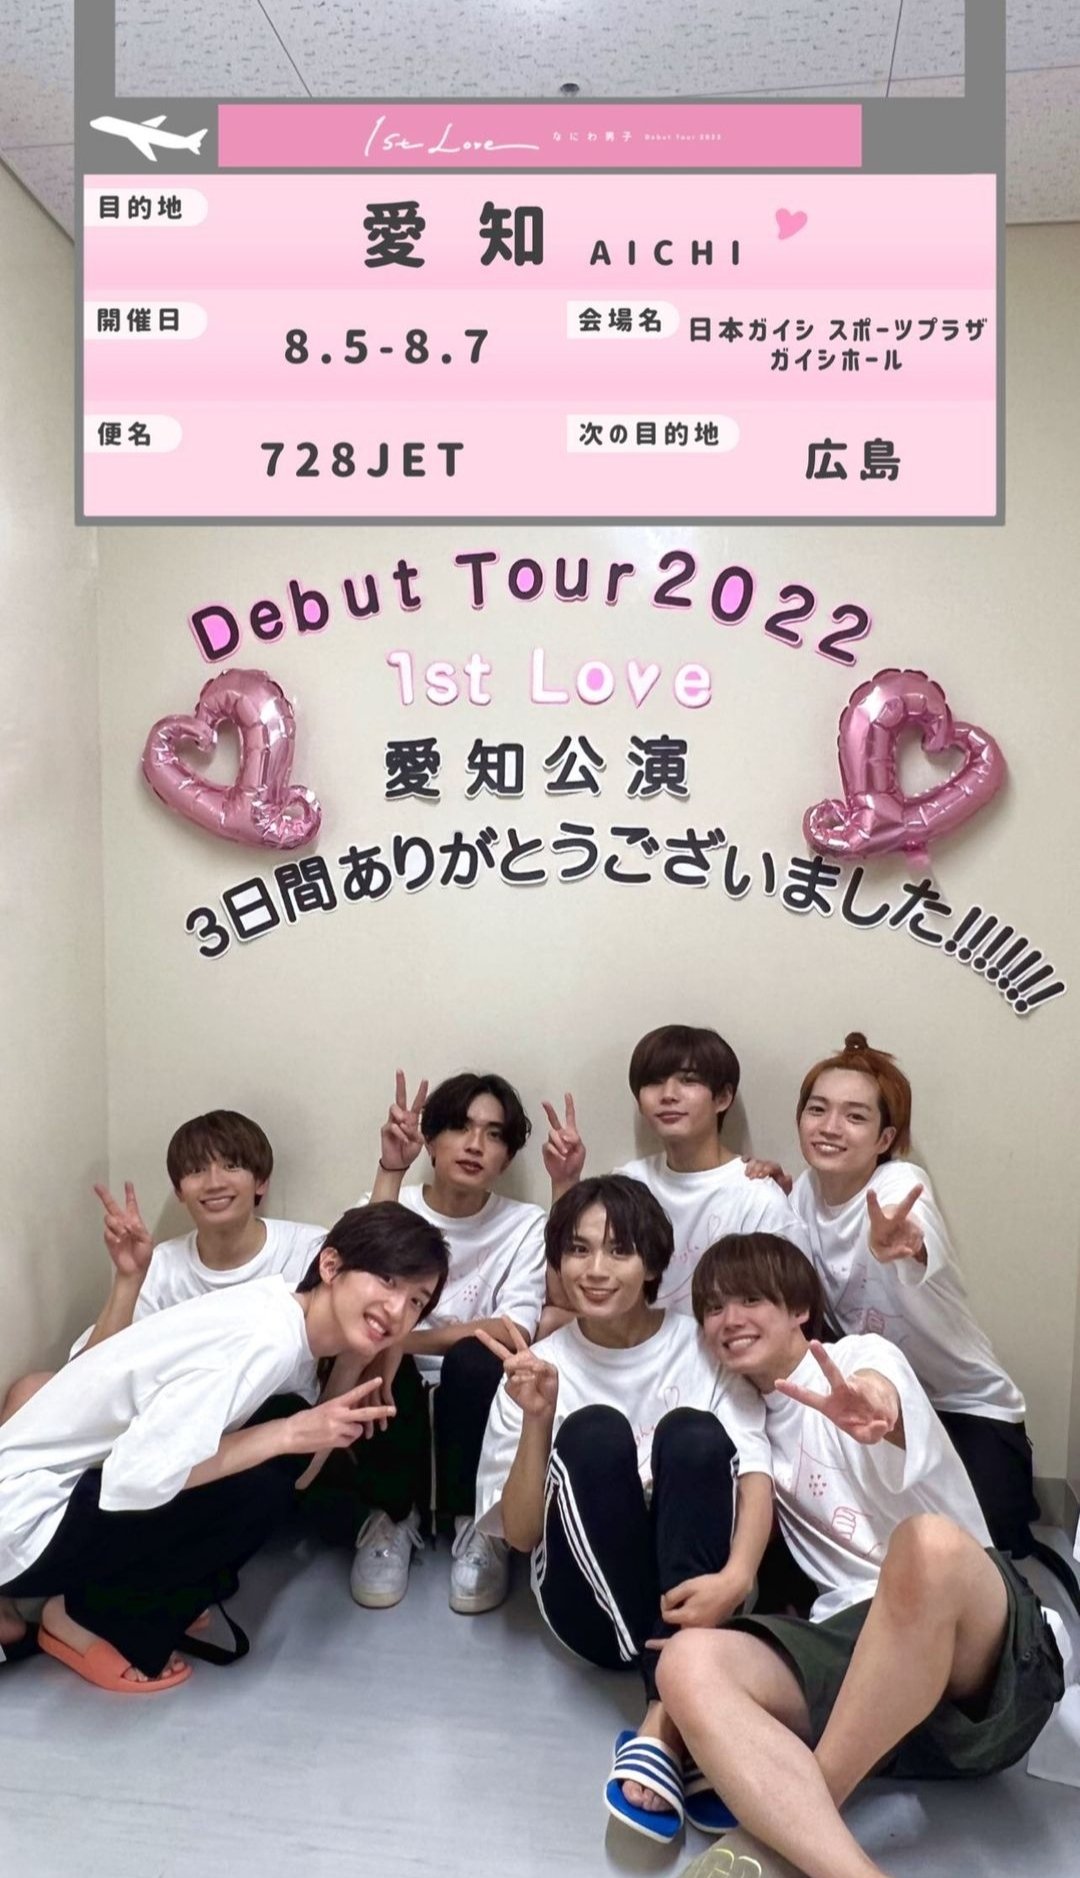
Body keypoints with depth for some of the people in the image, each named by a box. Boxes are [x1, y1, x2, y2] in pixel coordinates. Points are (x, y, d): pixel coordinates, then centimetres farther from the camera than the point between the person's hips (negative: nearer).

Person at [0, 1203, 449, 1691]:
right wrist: (289, 1434, -24)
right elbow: (137, 1479, -33)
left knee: (284, 1451, -1)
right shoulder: (260, 1340, -28)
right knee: (253, 1493, -22)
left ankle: (122, 1594, 11)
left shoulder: (293, 1325, -1)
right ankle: (84, 1617, 1)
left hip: (92, 1476, 8)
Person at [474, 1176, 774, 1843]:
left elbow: (756, 1475, -12)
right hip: (594, 1604, 1)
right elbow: (520, 1534, -1)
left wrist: (735, 1577, -33)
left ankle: (666, 1724, -36)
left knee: (692, 1433, -28)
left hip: (689, 1592, 0)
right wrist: (538, 1419, -17)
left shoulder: (703, 1348, 0)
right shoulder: (542, 1365, 3)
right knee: (593, 1432, -27)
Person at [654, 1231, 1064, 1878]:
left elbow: (886, 1400, -24)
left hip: (978, 1644, -4)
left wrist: (872, 1408, -49)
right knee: (688, 1664, -25)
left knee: (928, 1543, -39)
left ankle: (787, 1821, -24)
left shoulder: (861, 1356, 2)